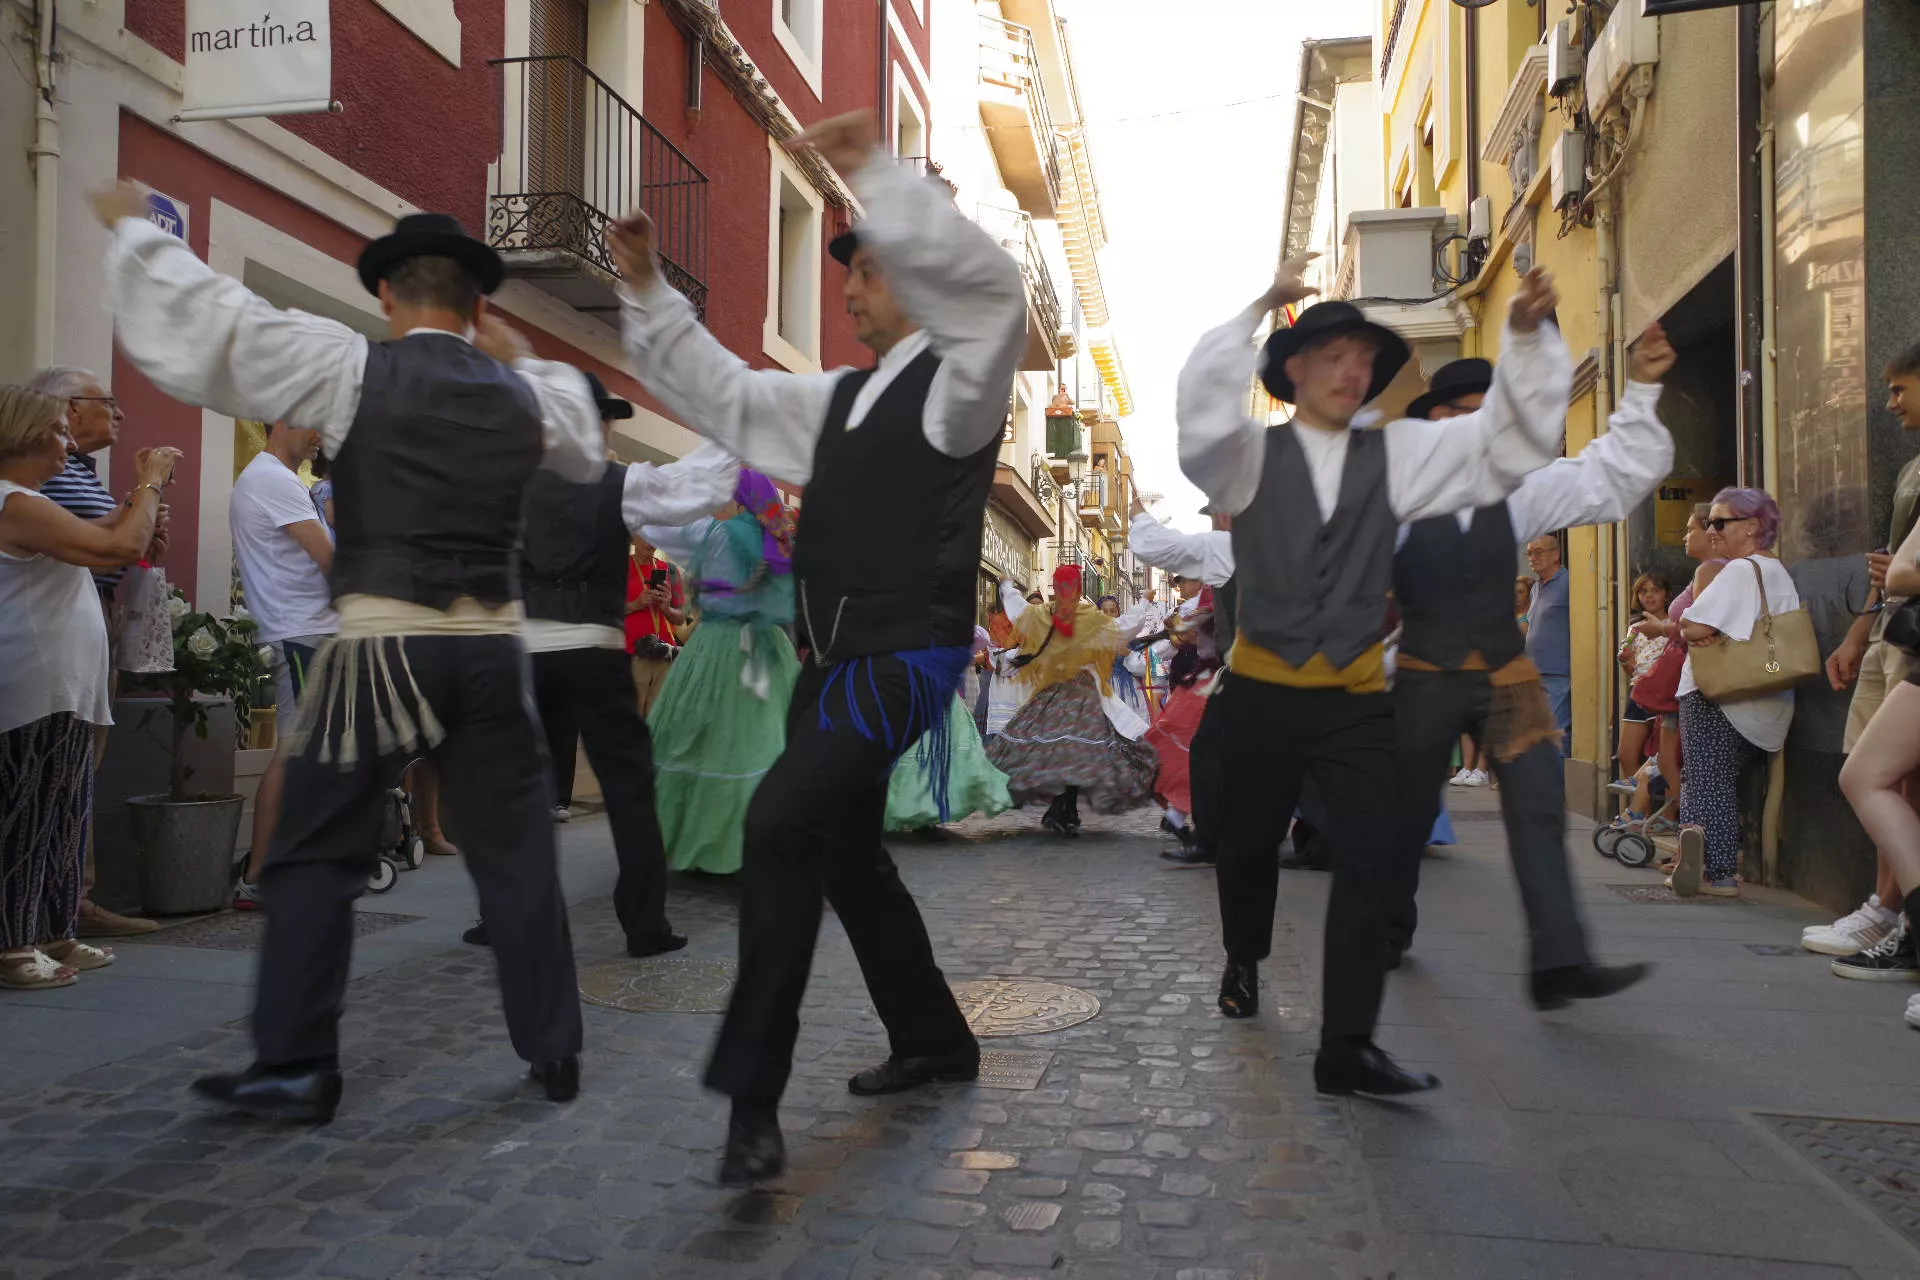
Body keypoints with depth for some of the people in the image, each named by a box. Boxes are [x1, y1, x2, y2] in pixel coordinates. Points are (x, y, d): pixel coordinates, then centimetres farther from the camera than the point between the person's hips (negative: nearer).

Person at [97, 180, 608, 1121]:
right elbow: (585, 450, 29)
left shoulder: (353, 368, -4)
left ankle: (295, 1070, 14)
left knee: (315, 856, 10)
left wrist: (131, 226, 15)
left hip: (383, 648, -3)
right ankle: (554, 1053, 17)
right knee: (516, 854, 10)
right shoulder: (524, 395, 8)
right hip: (490, 648, 4)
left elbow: (201, 323, -1)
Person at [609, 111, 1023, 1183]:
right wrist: (651, 293, 17)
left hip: (905, 658, -10)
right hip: (836, 660, 10)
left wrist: (875, 173, -28)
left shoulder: (959, 383, -5)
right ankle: (935, 1039, 34)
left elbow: (995, 286, -25)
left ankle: (753, 1094, -16)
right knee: (846, 853, 16)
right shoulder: (839, 398, 19)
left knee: (783, 821, -24)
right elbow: (725, 392, 25)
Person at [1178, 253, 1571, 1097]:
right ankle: (1243, 962, 44)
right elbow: (1202, 417, -21)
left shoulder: (1399, 453, 8)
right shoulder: (1251, 455, 0)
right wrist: (1260, 309, -25)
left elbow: (1513, 440, 2)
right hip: (1262, 693, -1)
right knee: (1249, 844, 15)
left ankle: (1347, 1048, -5)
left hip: (1357, 700, 2)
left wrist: (1527, 335, -11)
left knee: (1368, 860, -10)